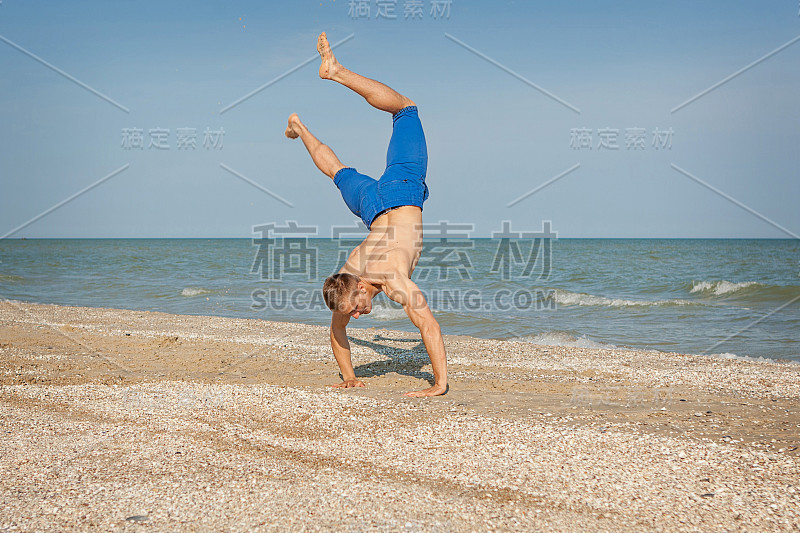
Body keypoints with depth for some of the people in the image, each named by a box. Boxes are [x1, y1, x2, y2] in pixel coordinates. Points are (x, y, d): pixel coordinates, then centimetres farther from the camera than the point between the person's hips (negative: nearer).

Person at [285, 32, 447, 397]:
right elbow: (337, 332, -4)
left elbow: (430, 327, -38)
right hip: (373, 206, 1)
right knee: (339, 174, 33)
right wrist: (348, 377, -4)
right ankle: (300, 128, 53)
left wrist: (440, 384, -36)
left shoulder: (394, 281, -34)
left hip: (401, 192, -1)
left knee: (406, 108, 10)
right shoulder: (343, 285, -20)